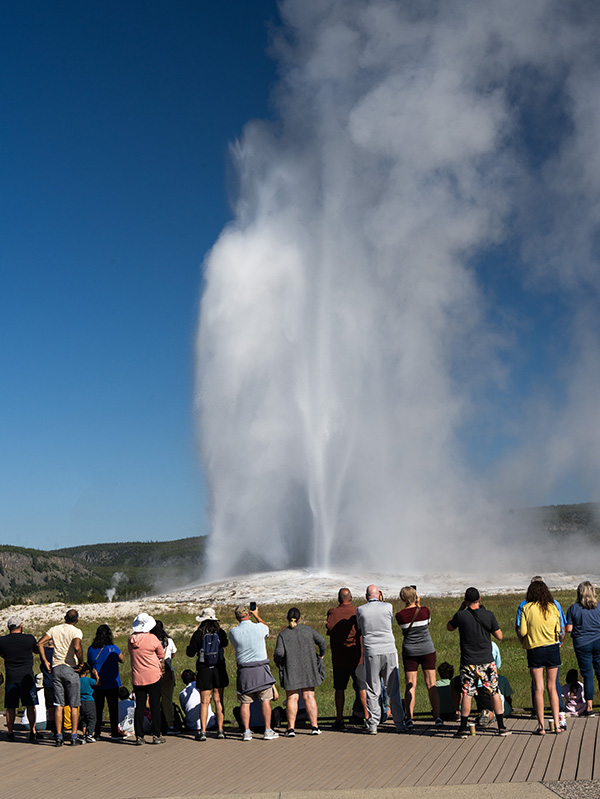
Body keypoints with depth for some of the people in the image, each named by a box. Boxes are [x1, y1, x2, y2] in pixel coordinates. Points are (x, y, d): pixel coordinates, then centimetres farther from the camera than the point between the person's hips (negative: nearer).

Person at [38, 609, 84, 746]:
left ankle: (58, 736, 5)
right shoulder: (76, 631, -6)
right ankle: (74, 736, 4)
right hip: (71, 669, -4)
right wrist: (81, 662, -11)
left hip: (56, 668, 4)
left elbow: (40, 643, 1)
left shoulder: (54, 629, 8)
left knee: (58, 705, 7)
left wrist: (45, 661, 5)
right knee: (74, 705, 5)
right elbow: (77, 647, -24)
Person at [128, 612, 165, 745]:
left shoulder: (131, 639, 0)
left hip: (137, 678, 4)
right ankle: (156, 735, 8)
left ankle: (139, 736, 8)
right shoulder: (152, 638, -12)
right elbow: (161, 655, 1)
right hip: (153, 676, -4)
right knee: (155, 706, 5)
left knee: (139, 707, 8)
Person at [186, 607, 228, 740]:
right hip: (219, 670, 2)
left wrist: (189, 647, 17)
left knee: (204, 702, 3)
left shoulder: (198, 634, -8)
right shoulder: (221, 633, -2)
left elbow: (190, 653, -4)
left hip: (204, 671, -2)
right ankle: (220, 730, 10)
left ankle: (202, 732, 0)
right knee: (218, 700, 9)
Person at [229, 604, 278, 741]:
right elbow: (267, 629, 19)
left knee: (245, 702, 7)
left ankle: (246, 731, 6)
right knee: (265, 701, 5)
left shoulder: (233, 632, -4)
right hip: (261, 669, -1)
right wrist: (256, 615, 32)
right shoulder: (259, 627, -6)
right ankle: (268, 730, 6)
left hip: (244, 671, 1)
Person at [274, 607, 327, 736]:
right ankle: (314, 727, 2)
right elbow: (322, 642, 2)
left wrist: (276, 660, 7)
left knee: (292, 698, 2)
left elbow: (279, 653, -14)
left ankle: (291, 728, -1)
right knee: (309, 697, 5)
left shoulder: (283, 634, -4)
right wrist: (321, 655, 19)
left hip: (290, 669, -2)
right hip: (308, 668, 2)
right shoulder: (308, 630, 3)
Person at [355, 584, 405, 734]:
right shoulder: (388, 607, -1)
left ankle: (372, 725, 4)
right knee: (393, 689, 9)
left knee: (372, 691, 6)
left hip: (371, 652, 0)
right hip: (389, 650, 0)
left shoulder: (360, 610, -1)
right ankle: (399, 723, 11)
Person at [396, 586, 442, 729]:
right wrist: (418, 604, 11)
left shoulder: (400, 615, -9)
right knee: (431, 684, 5)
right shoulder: (425, 611, -11)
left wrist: (409, 605, 10)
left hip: (409, 652, 0)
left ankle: (409, 718, 1)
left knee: (410, 685, 5)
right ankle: (437, 718, 2)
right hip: (427, 650, 0)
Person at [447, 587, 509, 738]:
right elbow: (499, 636, 0)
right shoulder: (488, 615, -6)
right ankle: (501, 727, 12)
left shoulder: (461, 615, -9)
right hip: (487, 661, 1)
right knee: (495, 693, 9)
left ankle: (463, 728, 7)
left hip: (468, 662, -1)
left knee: (466, 694, 4)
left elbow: (449, 627, 11)